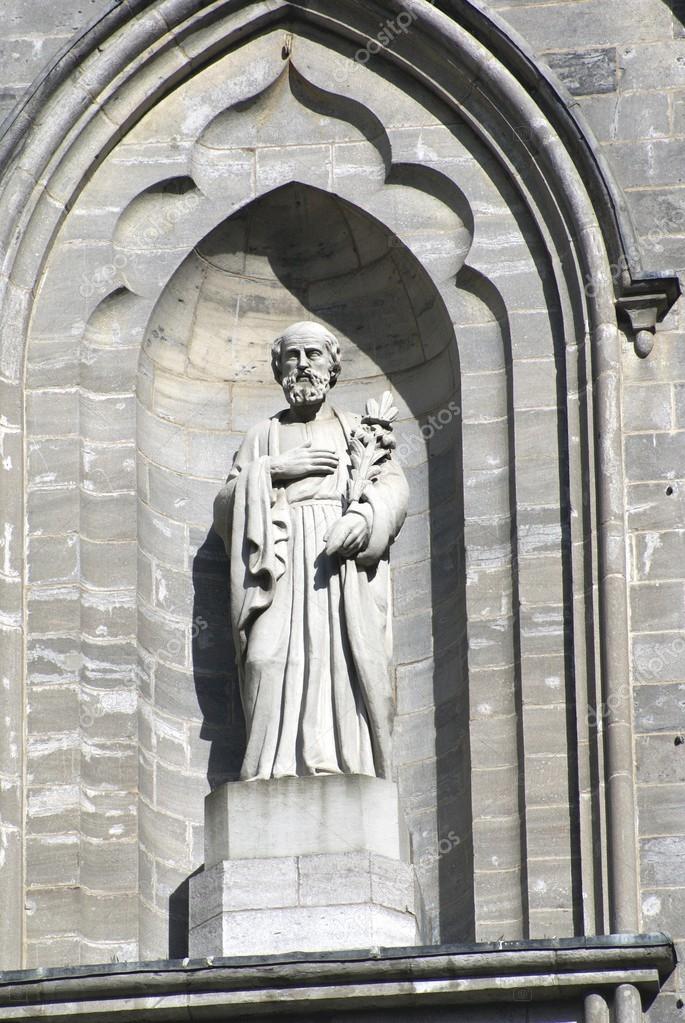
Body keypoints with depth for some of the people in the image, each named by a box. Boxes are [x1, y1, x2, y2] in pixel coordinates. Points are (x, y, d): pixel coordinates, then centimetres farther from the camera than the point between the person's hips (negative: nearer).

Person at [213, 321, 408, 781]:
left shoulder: (356, 429, 23)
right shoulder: (263, 436, 25)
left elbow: (393, 485, 7)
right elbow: (226, 506, 15)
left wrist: (364, 514, -14)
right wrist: (273, 470, 0)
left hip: (343, 560, 0)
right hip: (282, 557, 0)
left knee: (347, 656, -19)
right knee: (274, 654, -21)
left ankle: (343, 765, -27)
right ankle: (281, 767, -31)